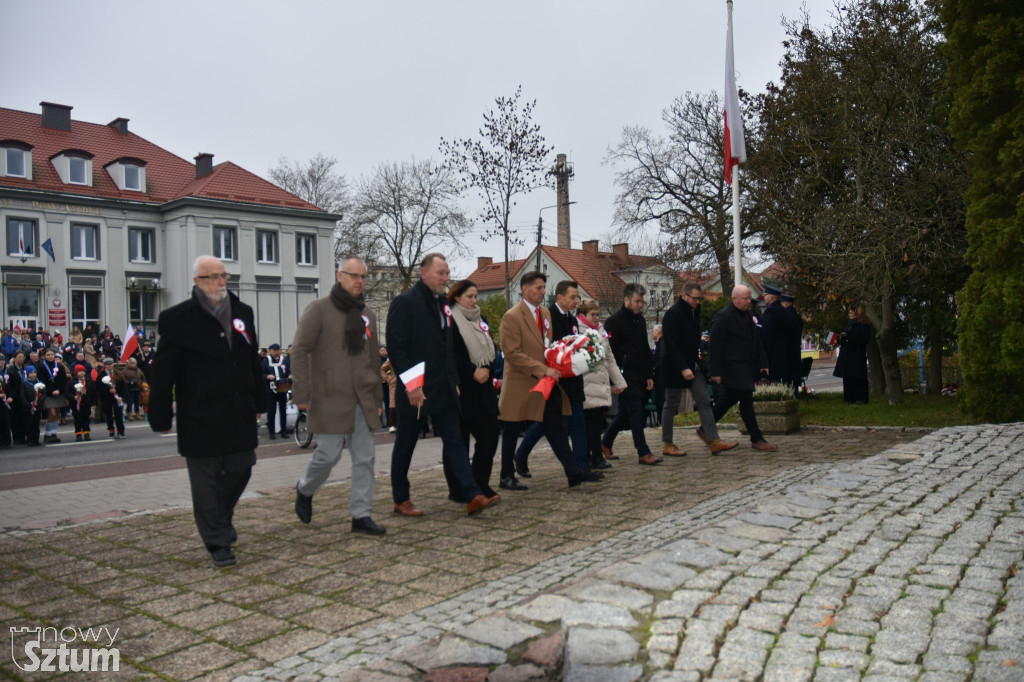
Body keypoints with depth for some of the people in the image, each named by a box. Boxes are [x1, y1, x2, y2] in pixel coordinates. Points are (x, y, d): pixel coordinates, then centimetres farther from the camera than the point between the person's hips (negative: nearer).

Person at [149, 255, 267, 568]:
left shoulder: (242, 312, 10)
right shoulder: (177, 319, -6)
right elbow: (163, 372, -6)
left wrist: (259, 402, 17)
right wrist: (161, 416, -7)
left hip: (240, 413, 5)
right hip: (200, 418, -5)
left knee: (240, 470, 12)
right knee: (206, 480, 3)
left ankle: (223, 517, 39)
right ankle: (218, 542, 13)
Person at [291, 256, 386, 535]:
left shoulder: (367, 314, 15)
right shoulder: (319, 309, -4)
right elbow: (299, 351, -7)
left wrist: (377, 397, 19)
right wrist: (302, 393, -12)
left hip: (363, 402, 6)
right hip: (330, 399, -6)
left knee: (364, 458, 3)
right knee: (328, 455, -1)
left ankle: (361, 515, 11)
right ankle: (305, 489, 29)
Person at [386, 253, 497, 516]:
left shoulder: (442, 304, 15)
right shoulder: (404, 303, -9)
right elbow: (396, 347, -15)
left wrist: (453, 381, 15)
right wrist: (412, 385, -19)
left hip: (443, 389, 7)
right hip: (416, 391, -7)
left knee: (455, 441, 2)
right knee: (405, 445, 6)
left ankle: (472, 496, 1)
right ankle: (401, 500, 18)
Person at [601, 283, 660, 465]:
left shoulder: (640, 320, 16)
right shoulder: (614, 321, -9)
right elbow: (610, 352, -12)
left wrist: (648, 375, 16)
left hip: (638, 376, 8)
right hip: (625, 376, -8)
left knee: (625, 413, 14)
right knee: (636, 413, -7)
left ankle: (605, 443, 28)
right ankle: (643, 453, -3)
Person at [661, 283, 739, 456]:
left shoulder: (694, 312, 12)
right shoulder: (672, 314, -15)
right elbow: (670, 345, -21)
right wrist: (683, 368, -26)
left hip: (693, 366, 8)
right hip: (676, 368, -8)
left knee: (704, 402, 1)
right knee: (671, 406, 3)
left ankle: (714, 441, 2)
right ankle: (667, 444, 13)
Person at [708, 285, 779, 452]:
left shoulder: (749, 315, 14)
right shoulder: (723, 316, -12)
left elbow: (756, 341, 21)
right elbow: (715, 346, -13)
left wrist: (762, 363, 14)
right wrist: (716, 372, -16)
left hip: (746, 367, 8)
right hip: (732, 367, -8)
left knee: (728, 399, 14)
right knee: (746, 400, -8)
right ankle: (756, 439, 0)